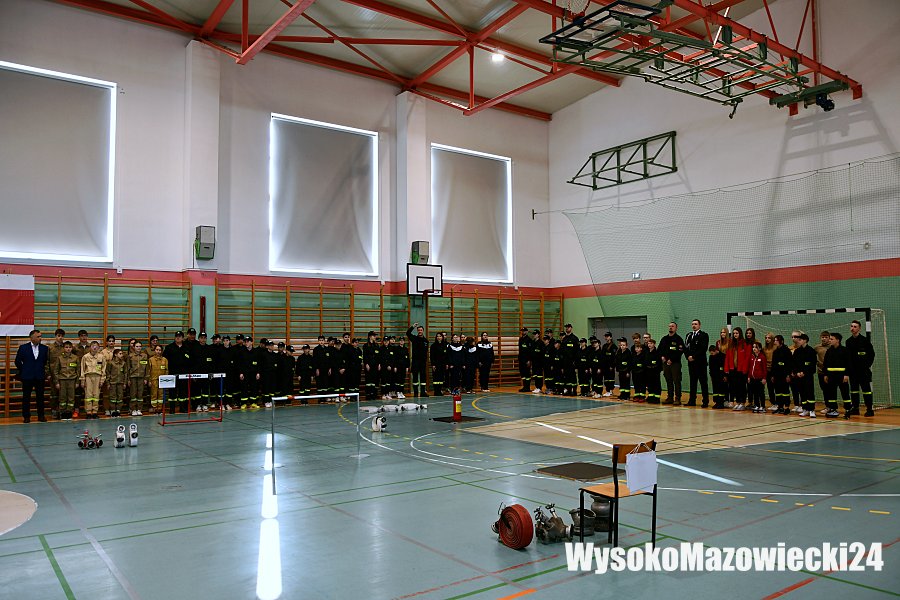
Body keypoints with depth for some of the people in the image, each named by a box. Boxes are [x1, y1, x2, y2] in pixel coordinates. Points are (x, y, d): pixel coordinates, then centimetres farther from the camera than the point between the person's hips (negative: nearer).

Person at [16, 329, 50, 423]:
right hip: (27, 377, -1)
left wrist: (43, 370, 9)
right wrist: (23, 371, 7)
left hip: (40, 376, 1)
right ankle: (26, 416, 11)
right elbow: (18, 361, 6)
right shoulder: (23, 348, -1)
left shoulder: (44, 348, 4)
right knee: (26, 397, 4)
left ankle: (41, 415, 12)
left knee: (40, 397, 5)